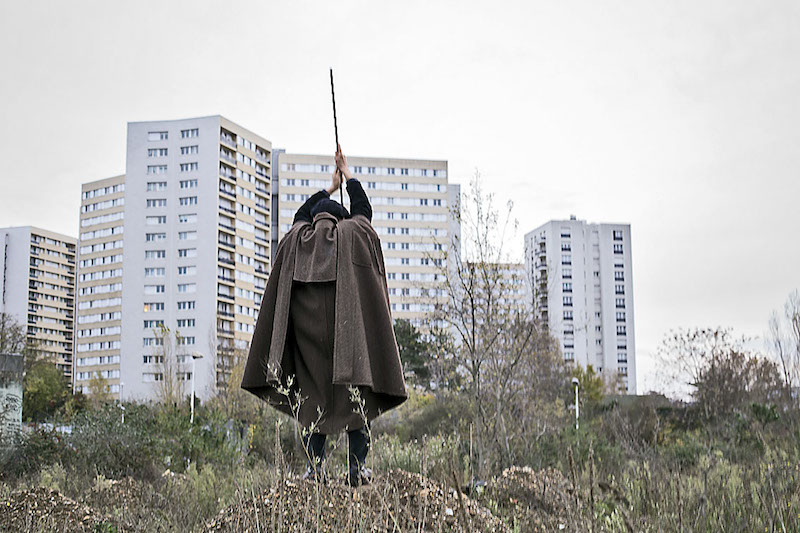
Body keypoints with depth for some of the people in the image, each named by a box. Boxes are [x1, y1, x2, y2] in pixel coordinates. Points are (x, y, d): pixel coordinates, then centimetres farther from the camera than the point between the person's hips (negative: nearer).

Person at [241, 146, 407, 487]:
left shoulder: (296, 238, 13)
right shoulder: (354, 233, 8)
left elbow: (301, 215, 35)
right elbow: (363, 208, 28)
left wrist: (329, 189, 46)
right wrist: (348, 175, 41)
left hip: (306, 327, 2)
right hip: (347, 325, -1)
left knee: (312, 394, 4)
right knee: (354, 390, 2)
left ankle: (315, 466, -3)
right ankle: (357, 465, -3)